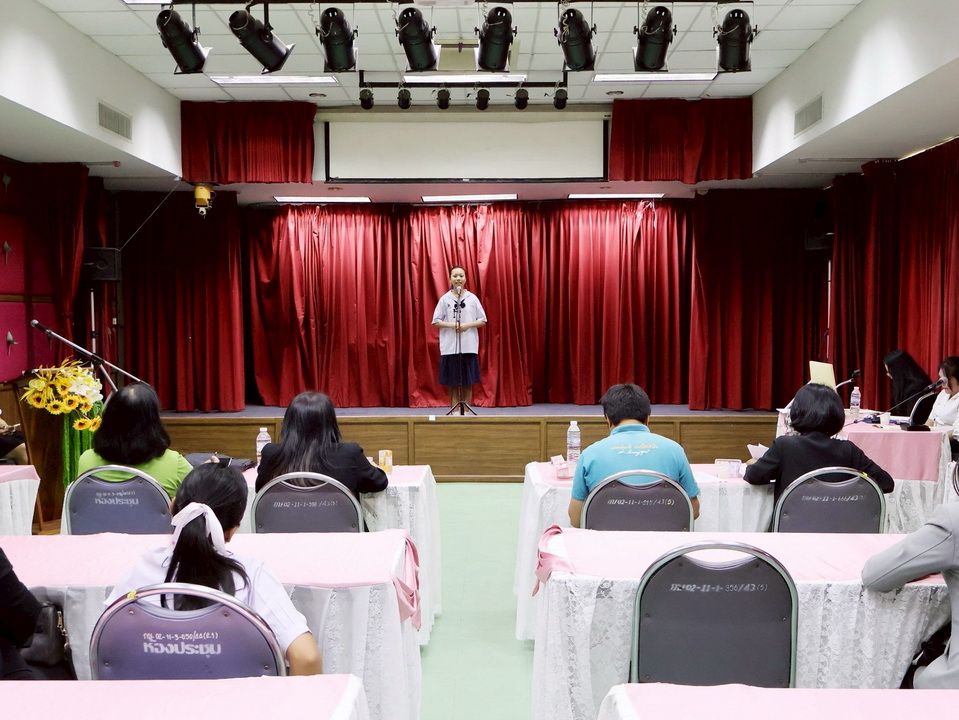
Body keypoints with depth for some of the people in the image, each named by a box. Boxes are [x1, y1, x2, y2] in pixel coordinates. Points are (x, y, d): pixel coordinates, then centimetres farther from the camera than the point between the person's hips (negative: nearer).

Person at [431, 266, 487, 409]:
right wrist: (451, 325, -14)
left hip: (469, 347, 0)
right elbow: (436, 321, 2)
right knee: (453, 383, 3)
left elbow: (483, 321, 4)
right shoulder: (444, 299, 2)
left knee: (468, 383, 4)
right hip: (450, 347, 0)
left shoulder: (472, 298, 3)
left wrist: (468, 325, -12)